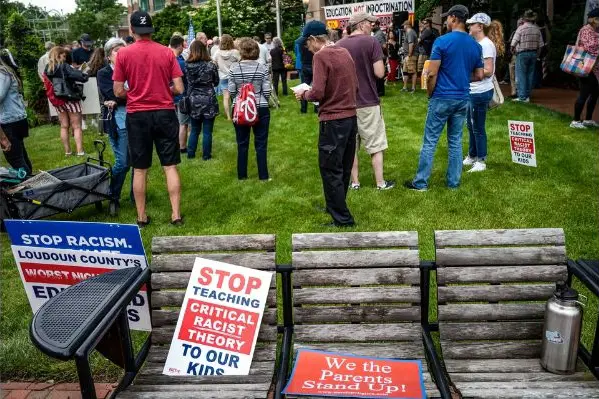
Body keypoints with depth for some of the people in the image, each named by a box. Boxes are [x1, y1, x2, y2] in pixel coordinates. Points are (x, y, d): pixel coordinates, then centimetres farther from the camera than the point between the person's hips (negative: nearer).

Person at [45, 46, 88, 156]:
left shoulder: (48, 69, 5)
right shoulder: (64, 67, -14)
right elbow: (81, 77, -21)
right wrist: (84, 76, 0)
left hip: (57, 100, 6)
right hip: (70, 99, -6)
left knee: (64, 126, 14)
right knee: (76, 126, 1)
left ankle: (67, 151, 18)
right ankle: (80, 151, -3)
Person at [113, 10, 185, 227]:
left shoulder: (123, 53, -4)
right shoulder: (167, 52, -2)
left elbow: (118, 91, -3)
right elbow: (179, 89, -3)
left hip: (137, 116, 0)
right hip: (165, 114, 1)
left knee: (140, 170, 9)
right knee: (170, 167, 7)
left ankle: (141, 217, 17)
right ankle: (176, 214, 8)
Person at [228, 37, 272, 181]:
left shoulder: (234, 69, -4)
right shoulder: (263, 68, -7)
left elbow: (231, 91, -3)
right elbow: (267, 91, -7)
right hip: (260, 109, -1)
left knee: (242, 144, 11)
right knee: (261, 144, 6)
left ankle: (242, 175, 18)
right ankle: (263, 176, 11)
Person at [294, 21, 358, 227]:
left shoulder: (321, 56, -13)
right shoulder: (344, 52, 10)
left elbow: (317, 93, -19)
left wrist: (304, 94, 0)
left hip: (333, 120, -8)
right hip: (351, 117, 8)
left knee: (330, 170, 1)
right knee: (344, 167, 18)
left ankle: (342, 219, 5)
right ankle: (336, 207, 33)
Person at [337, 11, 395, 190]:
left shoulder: (339, 45, 3)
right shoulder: (371, 42, -10)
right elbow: (379, 73, -14)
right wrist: (374, 67, 6)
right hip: (368, 102, -4)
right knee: (375, 145, 8)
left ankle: (354, 182, 18)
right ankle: (380, 183, 13)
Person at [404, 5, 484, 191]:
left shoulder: (442, 41, -12)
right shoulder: (475, 45, 6)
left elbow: (432, 73, -14)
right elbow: (479, 76, 11)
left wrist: (430, 93, 0)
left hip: (442, 98, -5)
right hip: (463, 99, 5)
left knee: (430, 141, 1)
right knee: (455, 141, 12)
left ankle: (421, 182, 6)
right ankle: (453, 182, 16)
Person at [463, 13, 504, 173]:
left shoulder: (487, 44, -16)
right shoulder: (477, 44, 12)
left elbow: (488, 71, -20)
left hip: (481, 93, -9)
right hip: (473, 91, 9)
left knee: (478, 127, 0)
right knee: (470, 125, 17)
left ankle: (481, 161, 12)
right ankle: (472, 156, 30)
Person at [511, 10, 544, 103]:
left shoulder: (521, 28, -10)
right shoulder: (537, 29, 4)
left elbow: (514, 43, -14)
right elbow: (540, 45, 6)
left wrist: (512, 50, 4)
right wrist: (537, 54, 18)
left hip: (522, 54, -5)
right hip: (533, 53, 5)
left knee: (521, 75, -2)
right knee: (530, 75, 11)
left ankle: (522, 97, -6)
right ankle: (527, 96, 16)